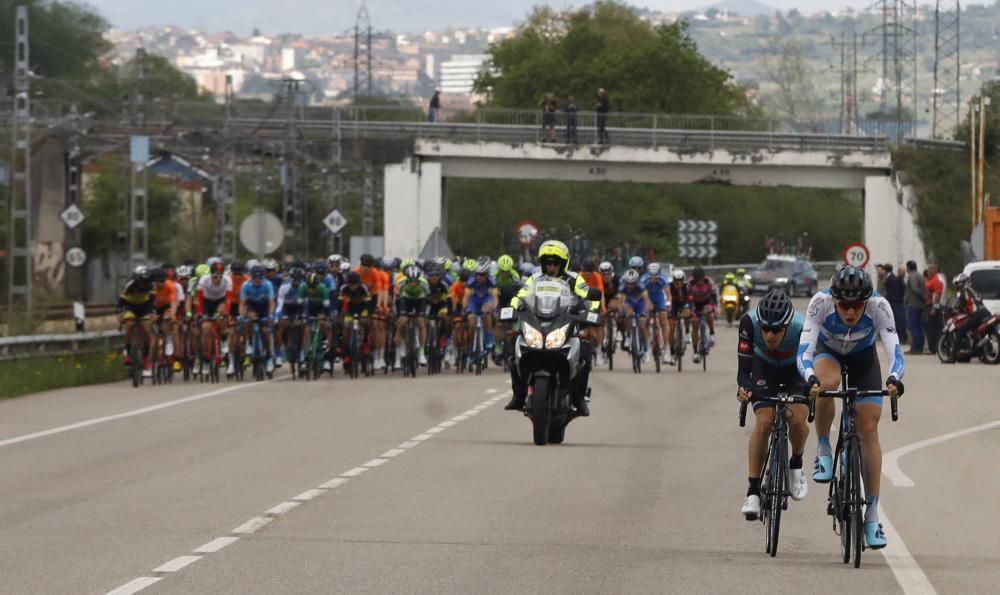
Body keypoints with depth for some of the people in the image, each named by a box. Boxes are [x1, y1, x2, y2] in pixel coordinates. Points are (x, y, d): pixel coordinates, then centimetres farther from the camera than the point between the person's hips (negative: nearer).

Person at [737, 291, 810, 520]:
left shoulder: (803, 327, -38)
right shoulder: (749, 322, -35)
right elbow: (744, 369, -32)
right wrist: (743, 389, -52)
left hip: (797, 368, -1)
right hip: (764, 366, 1)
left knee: (797, 418, -24)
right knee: (763, 421, -20)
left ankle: (796, 464, 8)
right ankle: (753, 490, -11)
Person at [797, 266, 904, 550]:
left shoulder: (879, 306, -34)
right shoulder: (820, 303, -35)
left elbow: (895, 352, -39)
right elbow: (804, 351, -39)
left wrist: (894, 379, -60)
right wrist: (811, 379, -59)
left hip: (863, 357, 1)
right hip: (827, 352, -1)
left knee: (869, 429, -10)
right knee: (828, 383, -36)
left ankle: (872, 513, -4)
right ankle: (823, 449, -11)